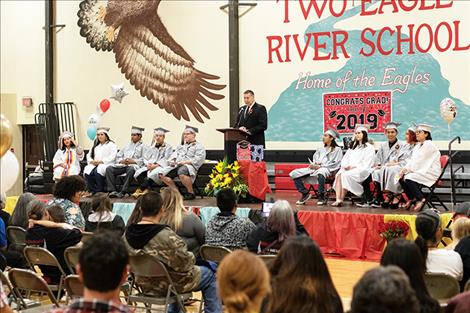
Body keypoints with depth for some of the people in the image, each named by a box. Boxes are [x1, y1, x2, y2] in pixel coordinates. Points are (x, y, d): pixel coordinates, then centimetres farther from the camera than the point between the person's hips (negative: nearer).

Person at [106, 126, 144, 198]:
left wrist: (133, 161, -14)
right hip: (122, 165, 5)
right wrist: (122, 161, 3)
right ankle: (113, 191, -28)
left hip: (134, 165, -5)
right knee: (109, 168, -19)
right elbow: (118, 156, 25)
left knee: (131, 170, -41)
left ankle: (123, 192, -38)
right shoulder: (127, 145, 29)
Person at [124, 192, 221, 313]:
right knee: (209, 274, 16)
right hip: (169, 285, -7)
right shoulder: (166, 235, -31)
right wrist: (192, 257, -3)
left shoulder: (128, 233, -12)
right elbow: (186, 263, -25)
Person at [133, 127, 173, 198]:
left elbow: (165, 160, -2)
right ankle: (145, 190, -41)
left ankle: (140, 190, -38)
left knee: (153, 173, -39)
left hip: (161, 166, -4)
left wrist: (155, 165, -17)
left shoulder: (168, 147, 11)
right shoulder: (151, 147, 25)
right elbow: (145, 157, 17)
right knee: (139, 172, -29)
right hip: (149, 166, 4)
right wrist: (148, 164, -7)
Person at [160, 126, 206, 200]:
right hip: (176, 165, 7)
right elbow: (174, 154, 28)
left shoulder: (199, 146, 11)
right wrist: (172, 161, 4)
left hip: (189, 166, -7)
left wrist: (186, 162, -15)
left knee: (181, 172, -41)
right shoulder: (181, 146, 34)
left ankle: (191, 193, -25)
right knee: (162, 174, -16)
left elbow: (198, 159, -3)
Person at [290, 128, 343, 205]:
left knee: (320, 173, -45)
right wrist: (313, 165, -4)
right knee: (294, 173, -11)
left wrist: (320, 166, -12)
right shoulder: (320, 149, 29)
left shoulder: (337, 150, 9)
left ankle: (322, 197, -32)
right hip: (315, 169, 7)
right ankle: (305, 194, -7)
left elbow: (336, 164, -4)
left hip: (327, 169, -7)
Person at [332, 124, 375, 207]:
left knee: (345, 175, -34)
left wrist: (354, 167, -14)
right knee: (338, 175, -28)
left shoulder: (369, 147, 5)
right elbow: (345, 159, 19)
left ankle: (341, 199, -27)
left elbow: (366, 164, -5)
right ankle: (338, 199, -38)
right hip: (348, 169, 5)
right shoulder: (353, 147, 27)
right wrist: (345, 165, -2)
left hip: (361, 171, -5)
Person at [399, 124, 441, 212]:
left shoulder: (429, 145, -13)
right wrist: (404, 169, -7)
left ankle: (421, 199, -11)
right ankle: (411, 199, 7)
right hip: (421, 171, 9)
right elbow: (412, 160, 10)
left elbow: (418, 161, -17)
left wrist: (406, 170, -16)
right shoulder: (418, 145, 15)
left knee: (408, 179, -27)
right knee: (401, 178, -9)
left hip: (431, 173, -8)